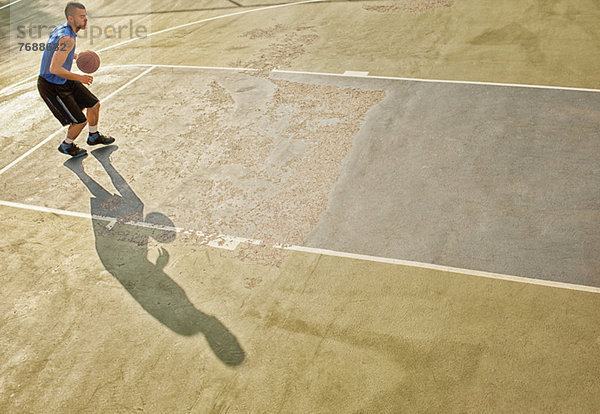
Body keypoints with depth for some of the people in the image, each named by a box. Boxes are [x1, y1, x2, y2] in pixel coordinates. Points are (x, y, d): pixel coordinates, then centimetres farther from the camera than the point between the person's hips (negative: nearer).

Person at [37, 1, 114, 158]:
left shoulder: (61, 28, 1)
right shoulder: (67, 38, -30)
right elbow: (54, 69, -35)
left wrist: (76, 56, 12)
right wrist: (80, 78, -27)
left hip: (64, 80, 10)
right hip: (52, 87, -10)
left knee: (94, 104, 15)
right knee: (80, 121, -4)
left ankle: (94, 137, 37)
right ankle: (66, 146, 25)